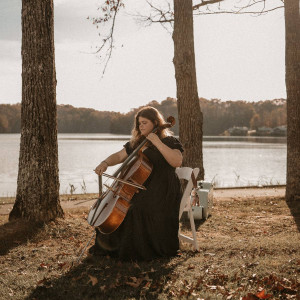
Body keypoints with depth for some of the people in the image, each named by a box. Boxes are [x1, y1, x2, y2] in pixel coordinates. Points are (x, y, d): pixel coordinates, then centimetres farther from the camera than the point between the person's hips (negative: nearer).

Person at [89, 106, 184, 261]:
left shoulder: (169, 141, -4)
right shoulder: (136, 143, 16)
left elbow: (177, 162, -21)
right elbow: (119, 156, 20)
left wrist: (158, 143, -24)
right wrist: (105, 163, -1)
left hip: (162, 191, -7)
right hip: (140, 188, 7)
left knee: (137, 209, -32)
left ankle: (139, 251, -17)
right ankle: (112, 245, 4)